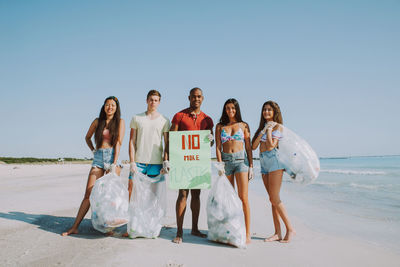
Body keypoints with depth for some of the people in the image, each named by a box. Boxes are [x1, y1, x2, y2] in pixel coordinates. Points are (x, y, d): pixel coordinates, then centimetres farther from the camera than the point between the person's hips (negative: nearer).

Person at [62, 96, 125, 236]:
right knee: (88, 194, 0)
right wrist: (93, 151, 12)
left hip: (113, 157, -2)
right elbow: (87, 137, 26)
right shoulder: (97, 121, 11)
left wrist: (114, 163, -14)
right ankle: (75, 227, 6)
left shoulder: (120, 122, 4)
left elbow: (118, 143, -6)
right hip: (98, 159, 2)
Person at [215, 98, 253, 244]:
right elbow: (218, 147, 5)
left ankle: (247, 233, -1)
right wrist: (220, 164, -7)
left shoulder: (244, 125, 9)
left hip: (241, 160, -1)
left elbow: (248, 147, 7)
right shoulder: (220, 126, 11)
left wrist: (251, 166, 1)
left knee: (243, 198, -7)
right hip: (226, 161, 2)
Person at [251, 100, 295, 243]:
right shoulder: (261, 127, 18)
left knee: (274, 199, -10)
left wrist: (269, 129, -4)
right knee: (273, 199, 6)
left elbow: (271, 145, -14)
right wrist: (263, 130, -1)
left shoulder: (278, 126, -1)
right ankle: (278, 233, 11)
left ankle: (290, 229, 3)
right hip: (264, 163, 7)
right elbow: (254, 146, 6)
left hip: (274, 161, -7)